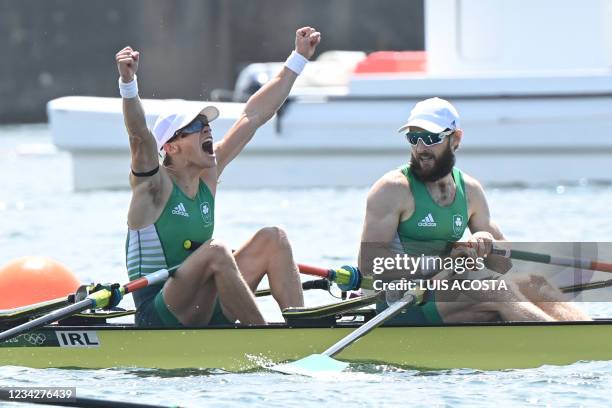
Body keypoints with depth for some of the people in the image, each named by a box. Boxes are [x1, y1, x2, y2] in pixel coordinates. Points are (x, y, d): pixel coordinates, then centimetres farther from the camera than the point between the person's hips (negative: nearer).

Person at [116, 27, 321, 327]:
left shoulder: (208, 173, 9)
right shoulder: (155, 185, -10)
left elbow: (253, 115, 12)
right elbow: (139, 136, -30)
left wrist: (299, 58, 16)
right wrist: (128, 83, -47)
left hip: (206, 311, 8)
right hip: (158, 317, -8)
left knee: (273, 239, -4)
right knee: (216, 251, -32)